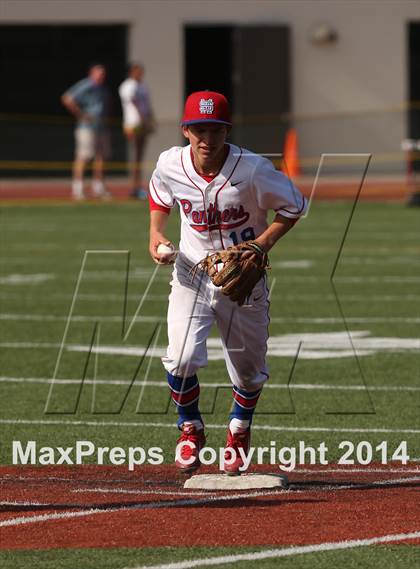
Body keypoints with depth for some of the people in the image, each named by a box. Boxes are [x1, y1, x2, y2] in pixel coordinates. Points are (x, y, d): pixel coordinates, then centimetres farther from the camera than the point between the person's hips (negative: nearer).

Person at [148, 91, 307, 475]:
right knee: (182, 358, -18)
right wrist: (156, 235, -5)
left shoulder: (253, 170, -22)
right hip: (192, 274, 1)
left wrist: (262, 244, -19)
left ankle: (239, 430, 42)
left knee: (248, 368, 10)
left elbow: (294, 206, -8)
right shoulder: (170, 165, -12)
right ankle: (191, 430, 10)